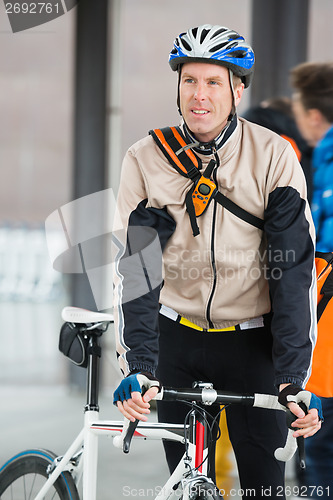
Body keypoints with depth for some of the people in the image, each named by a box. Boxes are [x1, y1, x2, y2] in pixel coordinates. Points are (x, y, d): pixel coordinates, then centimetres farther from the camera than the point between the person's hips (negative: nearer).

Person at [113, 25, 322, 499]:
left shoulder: (274, 157, -10)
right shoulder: (146, 160, -6)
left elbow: (295, 270, -13)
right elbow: (136, 266, -10)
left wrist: (294, 379, -21)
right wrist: (138, 368, -23)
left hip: (252, 340, -1)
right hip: (176, 339, 1)